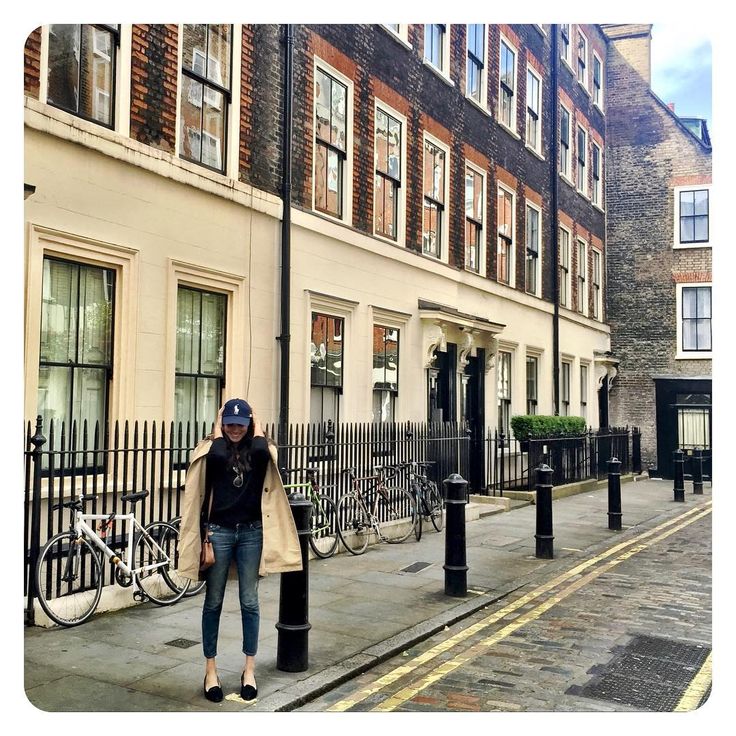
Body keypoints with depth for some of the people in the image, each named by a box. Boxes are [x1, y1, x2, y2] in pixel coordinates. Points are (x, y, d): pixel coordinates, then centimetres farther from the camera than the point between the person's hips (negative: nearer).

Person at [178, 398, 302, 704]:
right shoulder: (210, 448, 0)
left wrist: (257, 429, -8)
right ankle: (210, 670, 20)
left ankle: (249, 669, 20)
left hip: (251, 532, 1)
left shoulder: (258, 448, 2)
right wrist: (218, 431, -9)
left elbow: (263, 454, -24)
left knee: (250, 602, 7)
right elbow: (218, 457, -25)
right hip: (218, 531, -1)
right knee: (214, 602, 8)